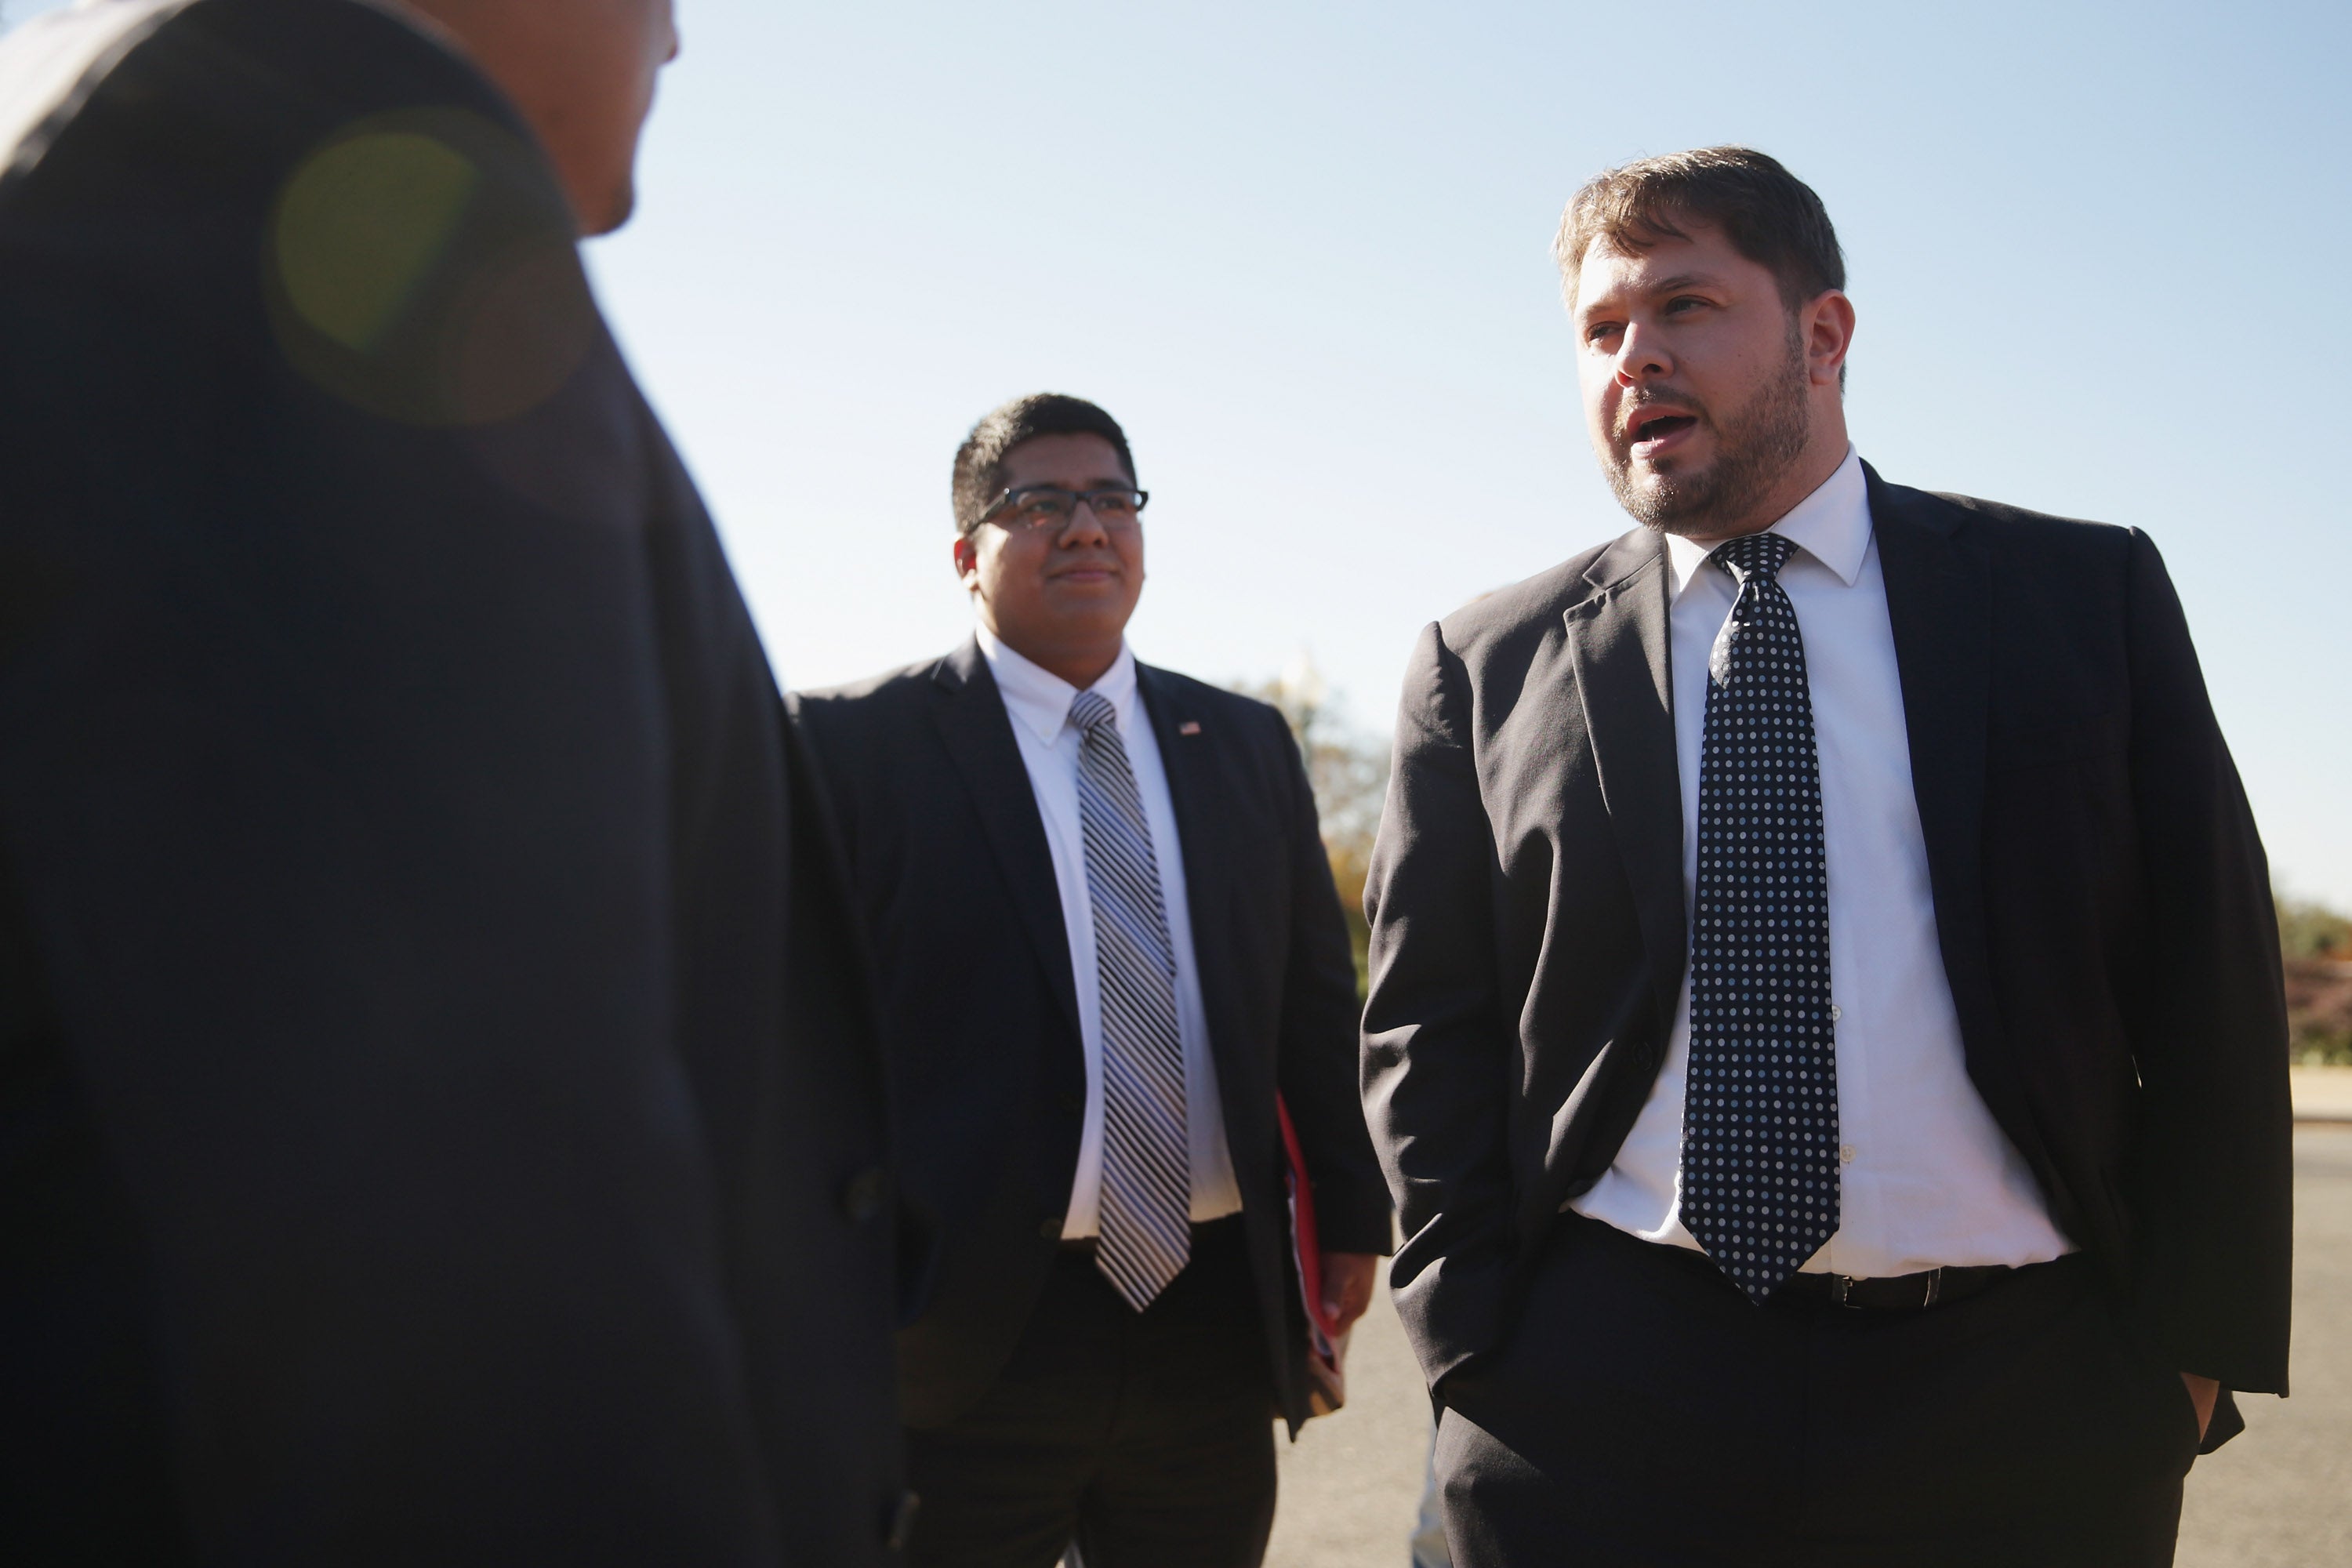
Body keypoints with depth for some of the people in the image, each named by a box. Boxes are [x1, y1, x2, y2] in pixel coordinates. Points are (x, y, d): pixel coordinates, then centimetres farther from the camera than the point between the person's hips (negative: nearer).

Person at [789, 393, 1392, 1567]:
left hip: (1215, 1325, 4)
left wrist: (1351, 1210, 13)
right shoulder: (855, 745, -3)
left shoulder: (1245, 743, 12)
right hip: (965, 1338, -4)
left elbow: (1316, 995, 15)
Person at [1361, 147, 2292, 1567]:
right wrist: (1478, 1345, -3)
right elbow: (1430, 1023, 5)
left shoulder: (2088, 597, 5)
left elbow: (2210, 981, 3)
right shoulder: (1488, 666, 5)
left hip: (2019, 1411, 1)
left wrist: (2189, 1346, -3)